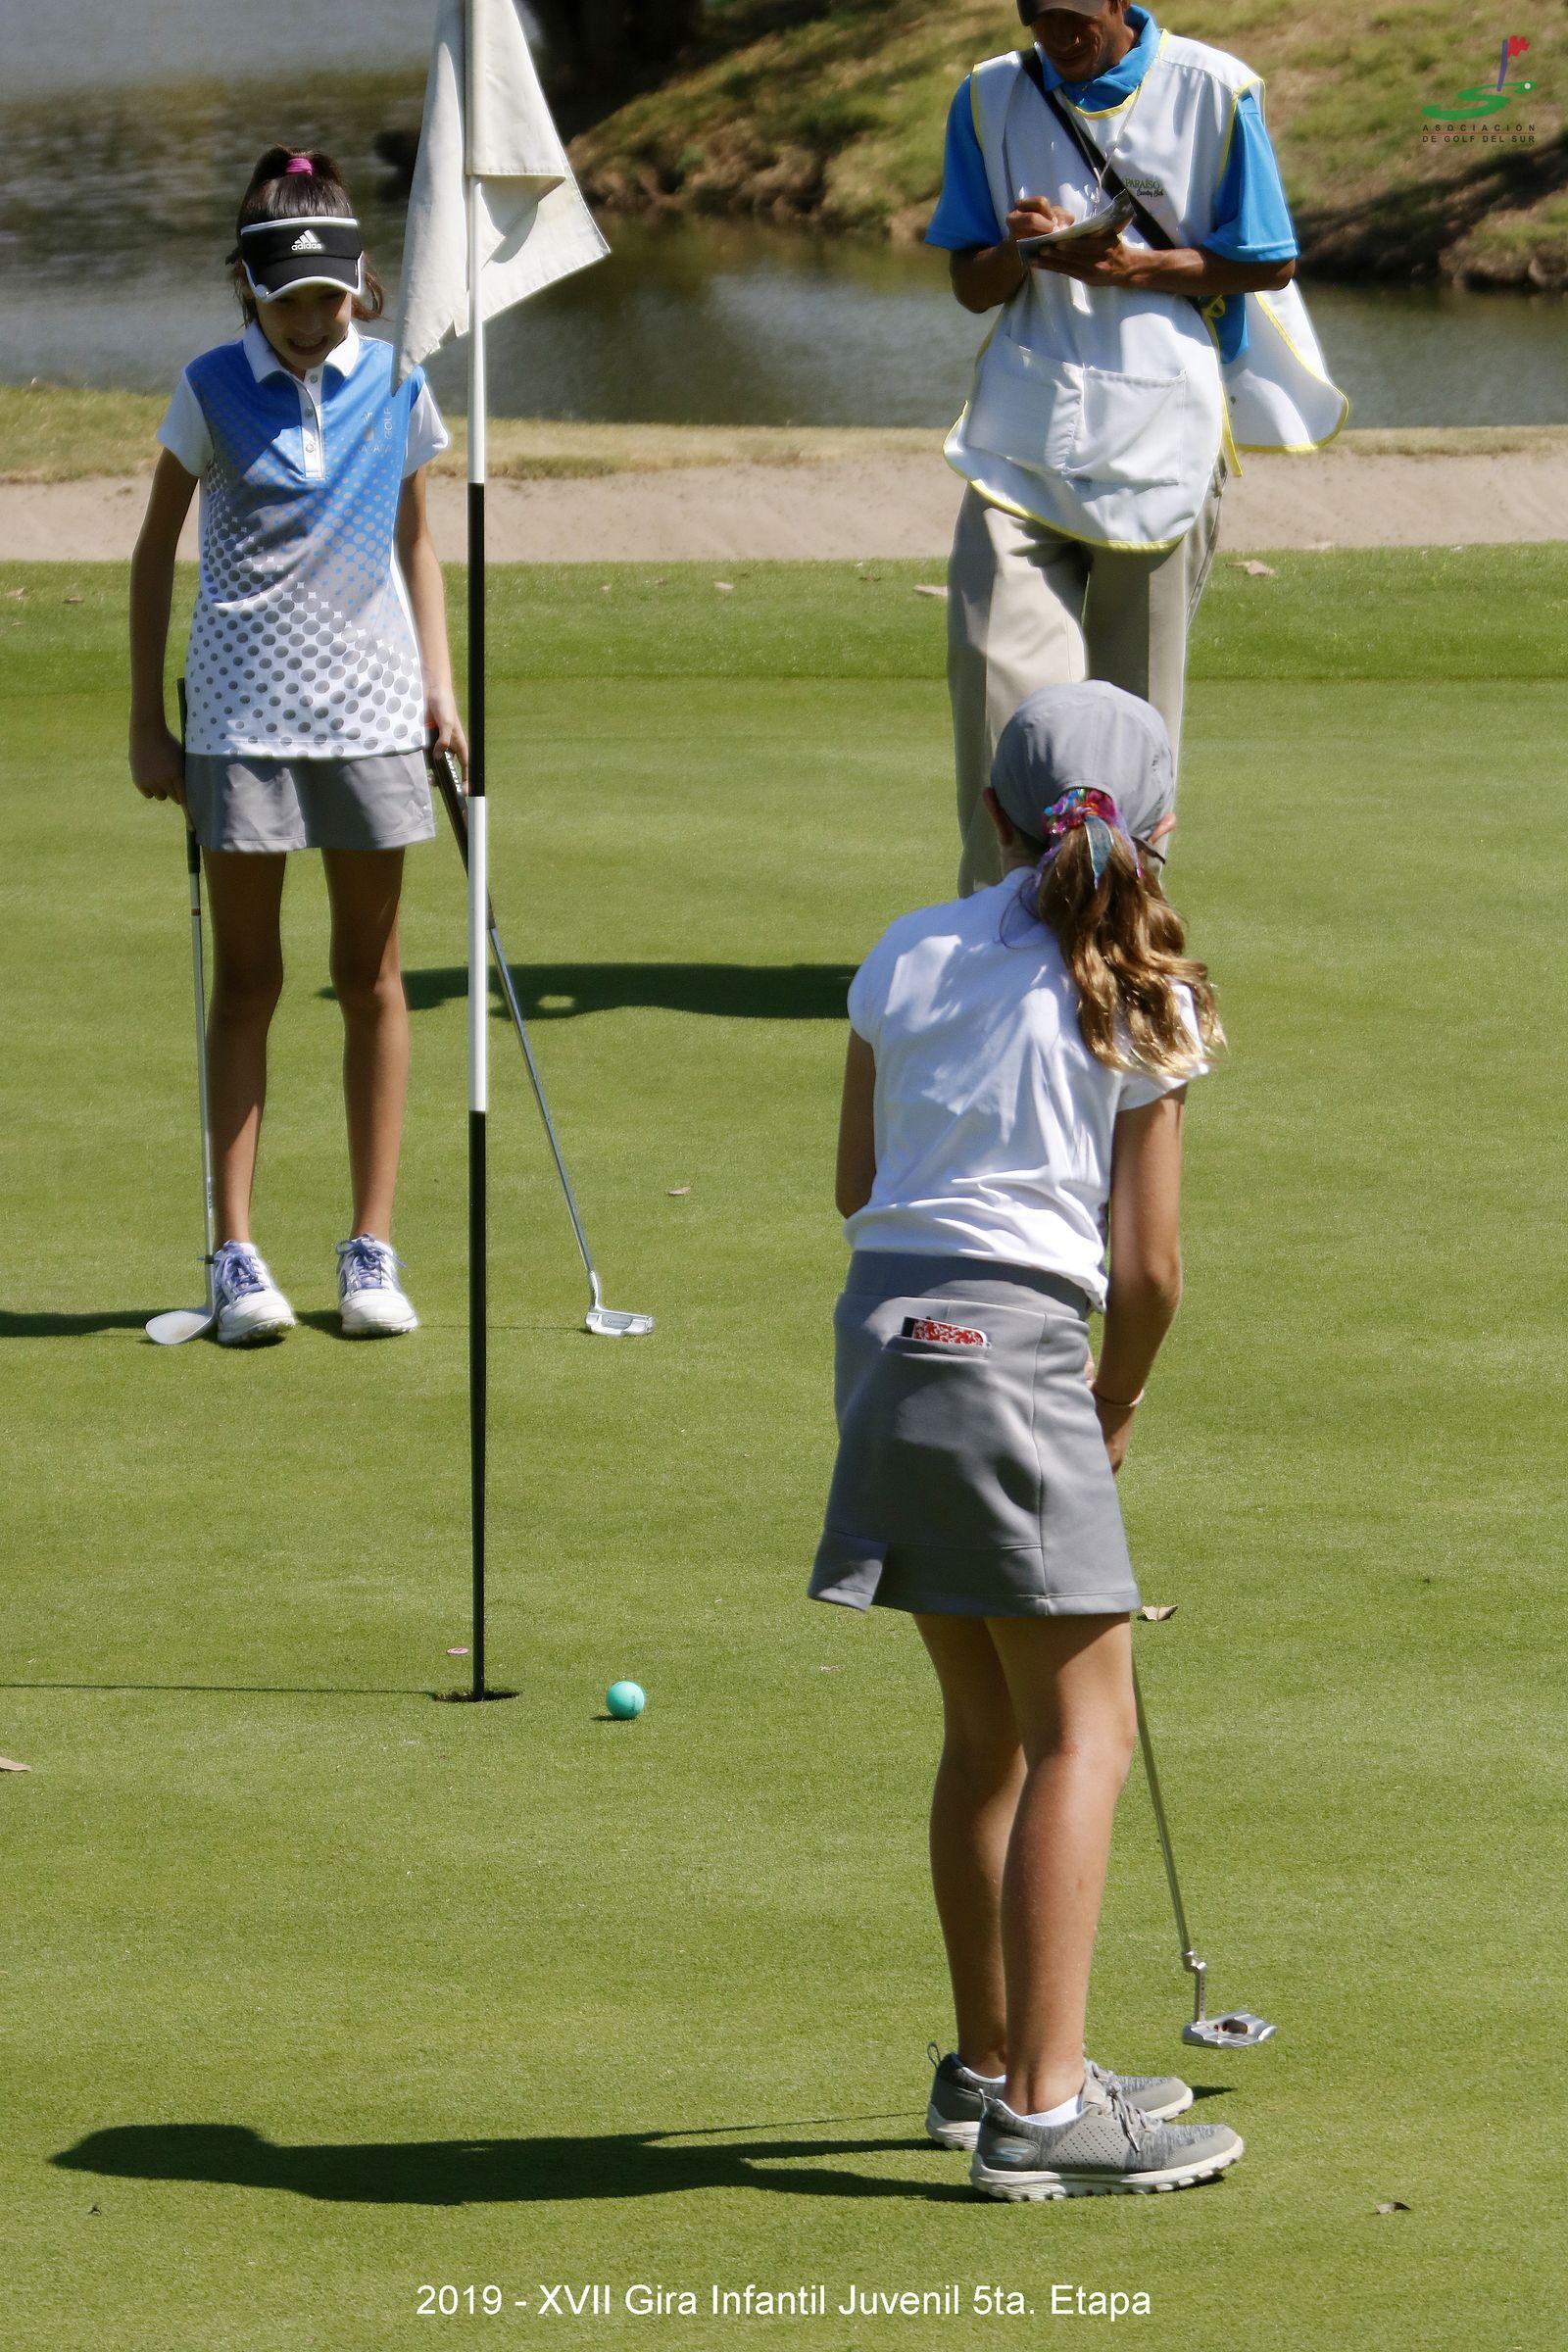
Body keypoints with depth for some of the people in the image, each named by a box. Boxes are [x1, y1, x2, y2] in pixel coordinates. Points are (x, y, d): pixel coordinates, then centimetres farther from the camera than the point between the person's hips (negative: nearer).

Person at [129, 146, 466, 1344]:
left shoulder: (395, 388, 3)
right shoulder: (213, 390, -2)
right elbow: (157, 550, 5)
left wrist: (440, 682, 8)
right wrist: (148, 720, 3)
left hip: (370, 706, 2)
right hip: (244, 708, -2)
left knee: (371, 977, 5)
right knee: (247, 977, 2)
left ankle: (372, 1248, 11)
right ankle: (236, 1254, 5)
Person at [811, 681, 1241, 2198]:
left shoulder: (909, 958, 9)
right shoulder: (1139, 1001, -3)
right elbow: (1146, 1260, -3)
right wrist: (1120, 1399, 13)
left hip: (885, 1329, 6)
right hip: (1019, 1347, -6)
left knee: (988, 1729, 17)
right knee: (1082, 1733, -2)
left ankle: (992, 2063, 26)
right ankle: (1042, 2111, -9)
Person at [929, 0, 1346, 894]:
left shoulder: (1215, 92, -1)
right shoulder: (992, 97, 8)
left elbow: (1271, 265, 3)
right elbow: (970, 284, 12)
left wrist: (1135, 266, -12)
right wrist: (1017, 251, -13)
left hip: (1161, 435, -2)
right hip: (1024, 434, 2)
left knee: (1138, 704, 3)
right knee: (996, 671, -12)